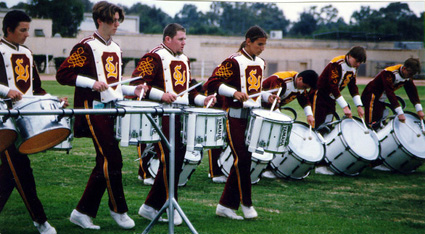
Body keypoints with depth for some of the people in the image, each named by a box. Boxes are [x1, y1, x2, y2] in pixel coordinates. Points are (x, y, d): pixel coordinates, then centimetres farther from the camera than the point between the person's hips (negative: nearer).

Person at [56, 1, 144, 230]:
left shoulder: (116, 49, 17)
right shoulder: (86, 47, -7)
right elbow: (62, 74, -11)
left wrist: (132, 90, 10)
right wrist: (92, 83, -19)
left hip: (112, 109, 8)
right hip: (94, 110, -8)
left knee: (105, 163, 6)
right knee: (112, 159, -10)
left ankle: (83, 211, 13)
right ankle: (118, 209, 5)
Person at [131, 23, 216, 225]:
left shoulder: (184, 60, 19)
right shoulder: (154, 57, -6)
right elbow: (137, 82, -14)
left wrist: (202, 100, 9)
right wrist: (161, 95, -24)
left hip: (181, 117, 8)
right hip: (162, 117, -8)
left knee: (178, 160, 7)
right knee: (168, 160, -10)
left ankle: (151, 206, 15)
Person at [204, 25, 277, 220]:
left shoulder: (260, 63, 14)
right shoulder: (234, 61, -10)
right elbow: (212, 83, -16)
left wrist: (267, 97, 9)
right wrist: (234, 92, -26)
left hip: (254, 116, 8)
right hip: (236, 117, -8)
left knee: (243, 160, 6)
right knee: (242, 159, -10)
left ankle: (226, 205, 13)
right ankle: (246, 203, 2)